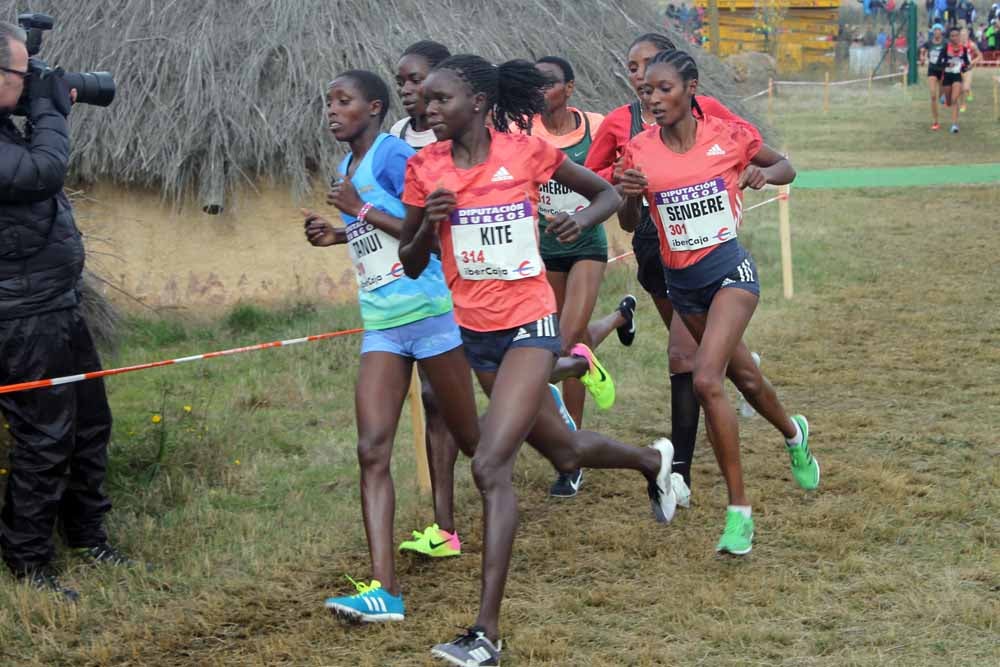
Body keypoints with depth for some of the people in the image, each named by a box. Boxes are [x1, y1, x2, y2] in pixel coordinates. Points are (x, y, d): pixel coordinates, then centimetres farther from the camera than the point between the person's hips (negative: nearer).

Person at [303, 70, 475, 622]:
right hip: (381, 323, 7)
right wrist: (338, 235, 11)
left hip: (431, 311, -7)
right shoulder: (347, 166, 15)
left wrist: (362, 209, -16)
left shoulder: (393, 155, -12)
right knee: (372, 450, -7)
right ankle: (384, 589, -12)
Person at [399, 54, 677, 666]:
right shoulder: (425, 168, -1)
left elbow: (607, 192, 5)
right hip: (475, 332, 5)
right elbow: (411, 265, 5)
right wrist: (428, 224, -16)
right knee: (564, 451, 22)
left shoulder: (526, 151, -9)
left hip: (530, 324, -5)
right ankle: (654, 460, 55)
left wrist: (582, 220, -16)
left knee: (491, 466, -18)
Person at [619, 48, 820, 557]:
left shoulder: (729, 135, -9)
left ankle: (738, 510, -12)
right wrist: (628, 194, -19)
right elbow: (630, 224, 4)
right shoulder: (640, 150, -4)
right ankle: (793, 435, 54)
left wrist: (763, 173, -16)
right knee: (742, 375, 21)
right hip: (681, 281, 4)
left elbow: (785, 167, 8)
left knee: (706, 380, -21)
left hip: (730, 270, -4)